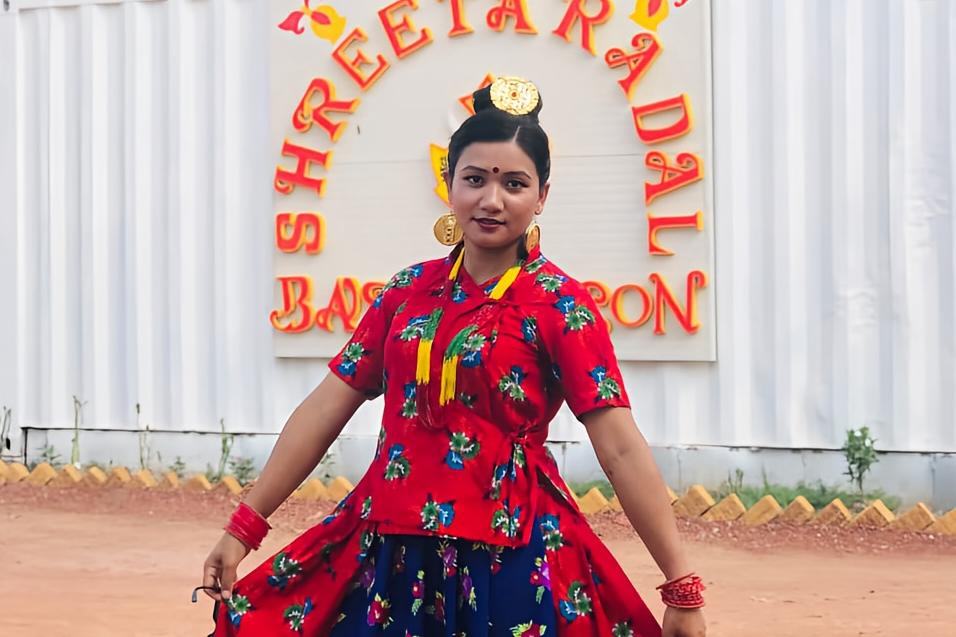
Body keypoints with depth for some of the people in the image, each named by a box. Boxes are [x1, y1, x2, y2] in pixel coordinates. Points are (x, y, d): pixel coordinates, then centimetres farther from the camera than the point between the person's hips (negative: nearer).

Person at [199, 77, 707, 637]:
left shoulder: (559, 302, -6)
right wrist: (244, 528, 3)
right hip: (391, 551, 4)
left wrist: (682, 587, -17)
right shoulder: (409, 291, 6)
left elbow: (622, 448, -12)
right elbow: (326, 408, 6)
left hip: (511, 562, -4)